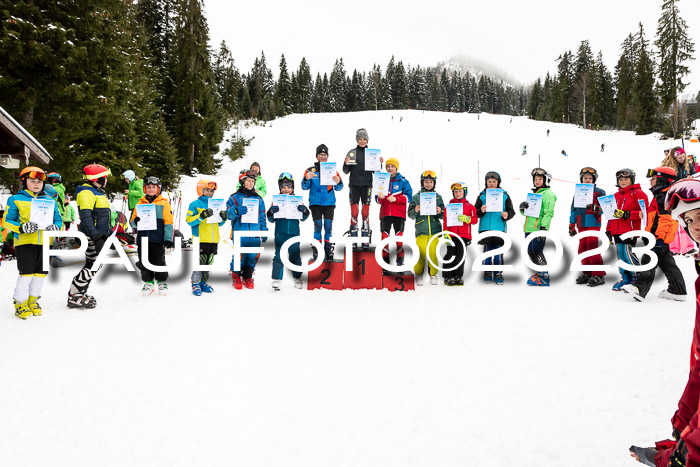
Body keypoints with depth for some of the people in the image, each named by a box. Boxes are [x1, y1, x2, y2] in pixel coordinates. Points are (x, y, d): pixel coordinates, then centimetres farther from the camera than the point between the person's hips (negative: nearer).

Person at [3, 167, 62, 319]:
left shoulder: (50, 200, 14)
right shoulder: (15, 200, 5)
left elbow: (58, 219, 15)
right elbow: (6, 221, 2)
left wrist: (55, 227, -9)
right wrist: (21, 227, -17)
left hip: (45, 242, 4)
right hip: (24, 242, -4)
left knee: (41, 272, 7)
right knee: (27, 272, -6)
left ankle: (33, 300, 25)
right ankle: (20, 303, 10)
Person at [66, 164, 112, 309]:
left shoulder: (98, 192, 20)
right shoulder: (86, 192, -13)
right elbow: (85, 216, -23)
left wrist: (105, 235, 29)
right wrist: (95, 236, -29)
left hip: (98, 235, 10)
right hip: (91, 236, -10)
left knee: (94, 265, 13)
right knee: (92, 265, -10)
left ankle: (80, 293, 22)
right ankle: (74, 296, -4)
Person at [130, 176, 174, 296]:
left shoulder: (164, 204, 4)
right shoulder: (139, 204, 13)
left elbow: (168, 223, 0)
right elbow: (133, 221, 17)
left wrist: (168, 239, -7)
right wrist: (136, 221, -9)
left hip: (158, 239, -3)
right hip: (143, 239, 3)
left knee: (159, 262, 0)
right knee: (144, 262, 6)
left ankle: (161, 282, 17)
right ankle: (148, 282, 21)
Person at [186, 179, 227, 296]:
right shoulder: (195, 204, -2)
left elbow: (219, 223, 21)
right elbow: (189, 220, -10)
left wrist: (223, 218, 0)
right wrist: (201, 216, -22)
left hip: (213, 239, 6)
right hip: (201, 239, -6)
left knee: (209, 262, 11)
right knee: (199, 262, -6)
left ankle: (203, 282, 23)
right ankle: (196, 283, 6)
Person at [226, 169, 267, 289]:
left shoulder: (258, 199, 16)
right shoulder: (235, 197, 4)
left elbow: (262, 217, 19)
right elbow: (229, 214, -2)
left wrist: (264, 231, 14)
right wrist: (236, 211, -23)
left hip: (255, 233, 4)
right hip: (239, 233, -3)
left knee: (253, 255, 2)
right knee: (239, 255, -7)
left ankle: (247, 277, 20)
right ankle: (236, 277, 14)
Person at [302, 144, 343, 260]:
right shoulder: (310, 170, 6)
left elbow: (338, 188, 6)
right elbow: (305, 187, 3)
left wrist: (338, 182, -17)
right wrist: (306, 179, -17)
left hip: (329, 203, 1)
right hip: (315, 203, -1)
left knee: (328, 226, 0)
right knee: (318, 226, -3)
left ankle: (328, 250, 11)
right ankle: (316, 250, 6)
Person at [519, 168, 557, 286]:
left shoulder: (548, 194, -4)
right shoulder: (533, 194, 23)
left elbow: (549, 212, -13)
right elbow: (525, 212, 24)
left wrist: (543, 227, -23)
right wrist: (523, 207, 1)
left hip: (539, 229, -8)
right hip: (529, 228, 8)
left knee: (537, 252, -9)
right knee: (530, 252, 10)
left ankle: (544, 277, -3)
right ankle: (538, 273, 21)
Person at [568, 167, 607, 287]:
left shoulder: (599, 192, 1)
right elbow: (574, 210, 18)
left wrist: (595, 209, -25)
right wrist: (571, 225, 15)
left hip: (593, 224, -5)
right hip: (581, 225, 5)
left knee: (592, 248, -10)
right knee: (582, 249, 6)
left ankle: (598, 275, -4)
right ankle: (587, 273, 17)